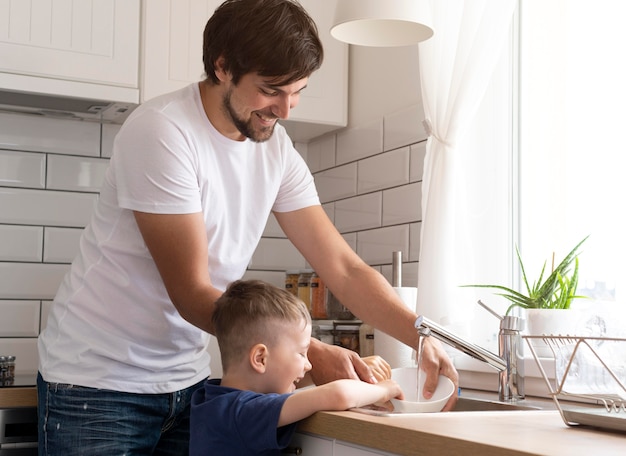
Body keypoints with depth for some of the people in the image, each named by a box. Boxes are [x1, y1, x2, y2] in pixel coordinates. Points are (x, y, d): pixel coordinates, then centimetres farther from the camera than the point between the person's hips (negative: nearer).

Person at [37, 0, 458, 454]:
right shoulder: (161, 131, -21)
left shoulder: (277, 149, -1)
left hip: (187, 379, 6)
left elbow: (345, 269, -2)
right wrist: (310, 352, -27)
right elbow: (193, 296, -22)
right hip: (97, 381, -5)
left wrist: (423, 336, -16)